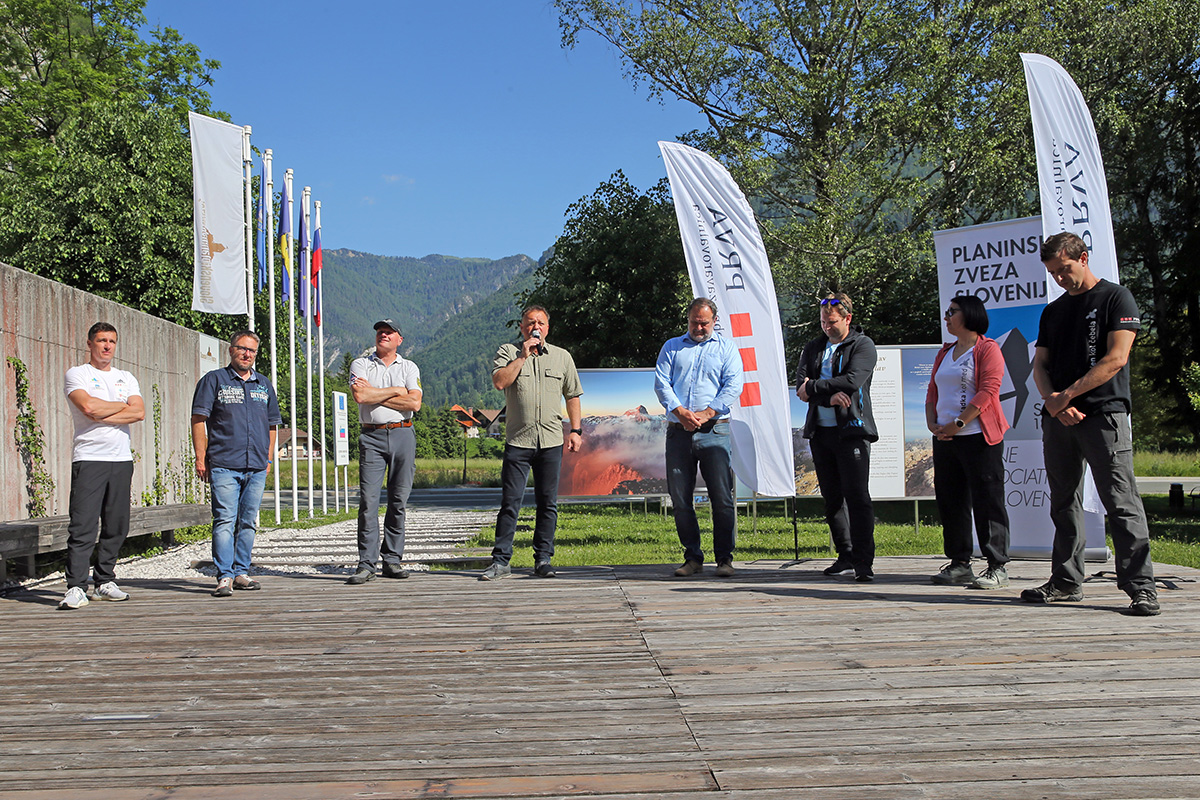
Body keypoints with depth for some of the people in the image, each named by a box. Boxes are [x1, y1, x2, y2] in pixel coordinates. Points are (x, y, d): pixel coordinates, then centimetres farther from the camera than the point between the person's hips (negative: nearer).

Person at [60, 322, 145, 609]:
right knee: (83, 526, -10)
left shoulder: (126, 378, 17)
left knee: (117, 526, 5)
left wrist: (102, 415, -9)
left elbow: (139, 413, 0)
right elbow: (88, 406, -14)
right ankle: (76, 588, -10)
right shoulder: (77, 374, 5)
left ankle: (105, 581, 14)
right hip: (88, 458, -4)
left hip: (122, 459, 5)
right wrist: (122, 405, 0)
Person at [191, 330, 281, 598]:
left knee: (248, 522, 7)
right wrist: (200, 457, -6)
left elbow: (272, 424, 22)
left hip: (257, 467, 4)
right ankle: (224, 577, -9)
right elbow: (198, 420, 1)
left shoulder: (264, 385, 18)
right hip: (224, 465, -4)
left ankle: (241, 572, 16)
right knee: (225, 520, -10)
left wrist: (269, 458, 14)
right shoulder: (213, 380, 5)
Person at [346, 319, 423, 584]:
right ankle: (366, 564, -4)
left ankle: (392, 560, 10)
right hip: (372, 436, -1)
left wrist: (374, 394, -5)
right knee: (368, 500, -8)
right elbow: (360, 396, -10)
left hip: (403, 435, 2)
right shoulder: (360, 364, 9)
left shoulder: (409, 368, 12)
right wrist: (395, 391, -3)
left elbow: (414, 404, -4)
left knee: (399, 500, 2)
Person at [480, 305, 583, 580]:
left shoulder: (562, 356, 13)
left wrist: (576, 430, 9)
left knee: (548, 503, 5)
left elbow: (572, 395, 17)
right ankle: (500, 561, 2)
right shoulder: (508, 351, 6)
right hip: (517, 441, -2)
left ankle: (543, 559, 13)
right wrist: (523, 355, -10)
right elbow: (499, 381, -11)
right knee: (510, 502, -3)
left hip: (551, 441, 2)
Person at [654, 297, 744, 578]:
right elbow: (661, 383, 6)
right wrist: (680, 412, -11)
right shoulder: (671, 347, 17)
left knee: (721, 496, -6)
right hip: (678, 430, 2)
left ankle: (724, 557, 4)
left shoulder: (726, 348, 12)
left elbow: (733, 386, 0)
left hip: (714, 431, -2)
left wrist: (705, 414, -12)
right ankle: (692, 557, 11)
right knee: (679, 496, 1)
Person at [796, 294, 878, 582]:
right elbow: (800, 385, 2)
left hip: (852, 431, -6)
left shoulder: (863, 345, 1)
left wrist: (814, 387, -6)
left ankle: (864, 561, -10)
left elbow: (852, 381, -15)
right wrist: (829, 395, -15)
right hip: (820, 431, 6)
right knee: (832, 497, 8)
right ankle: (846, 555, 17)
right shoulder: (813, 348, 17)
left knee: (857, 495, -10)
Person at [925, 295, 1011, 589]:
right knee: (950, 501, 9)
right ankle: (959, 564, 16)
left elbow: (988, 390, -14)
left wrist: (958, 423, -17)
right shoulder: (945, 352, 20)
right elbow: (933, 391, 19)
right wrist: (933, 423, 2)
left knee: (987, 501, -5)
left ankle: (997, 567, -1)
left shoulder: (987, 349, -4)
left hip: (978, 437, -8)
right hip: (945, 440, 8)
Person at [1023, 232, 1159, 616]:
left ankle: (1140, 586, -6)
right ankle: (1067, 582, 17)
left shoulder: (1116, 298, 1)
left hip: (1104, 415, -6)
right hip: (1057, 420, 6)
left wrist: (1067, 394, -11)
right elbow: (1040, 364, 14)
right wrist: (1052, 400, -6)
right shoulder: (1053, 311, 19)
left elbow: (1116, 359, -9)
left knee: (1121, 503, -9)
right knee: (1064, 503, 10)